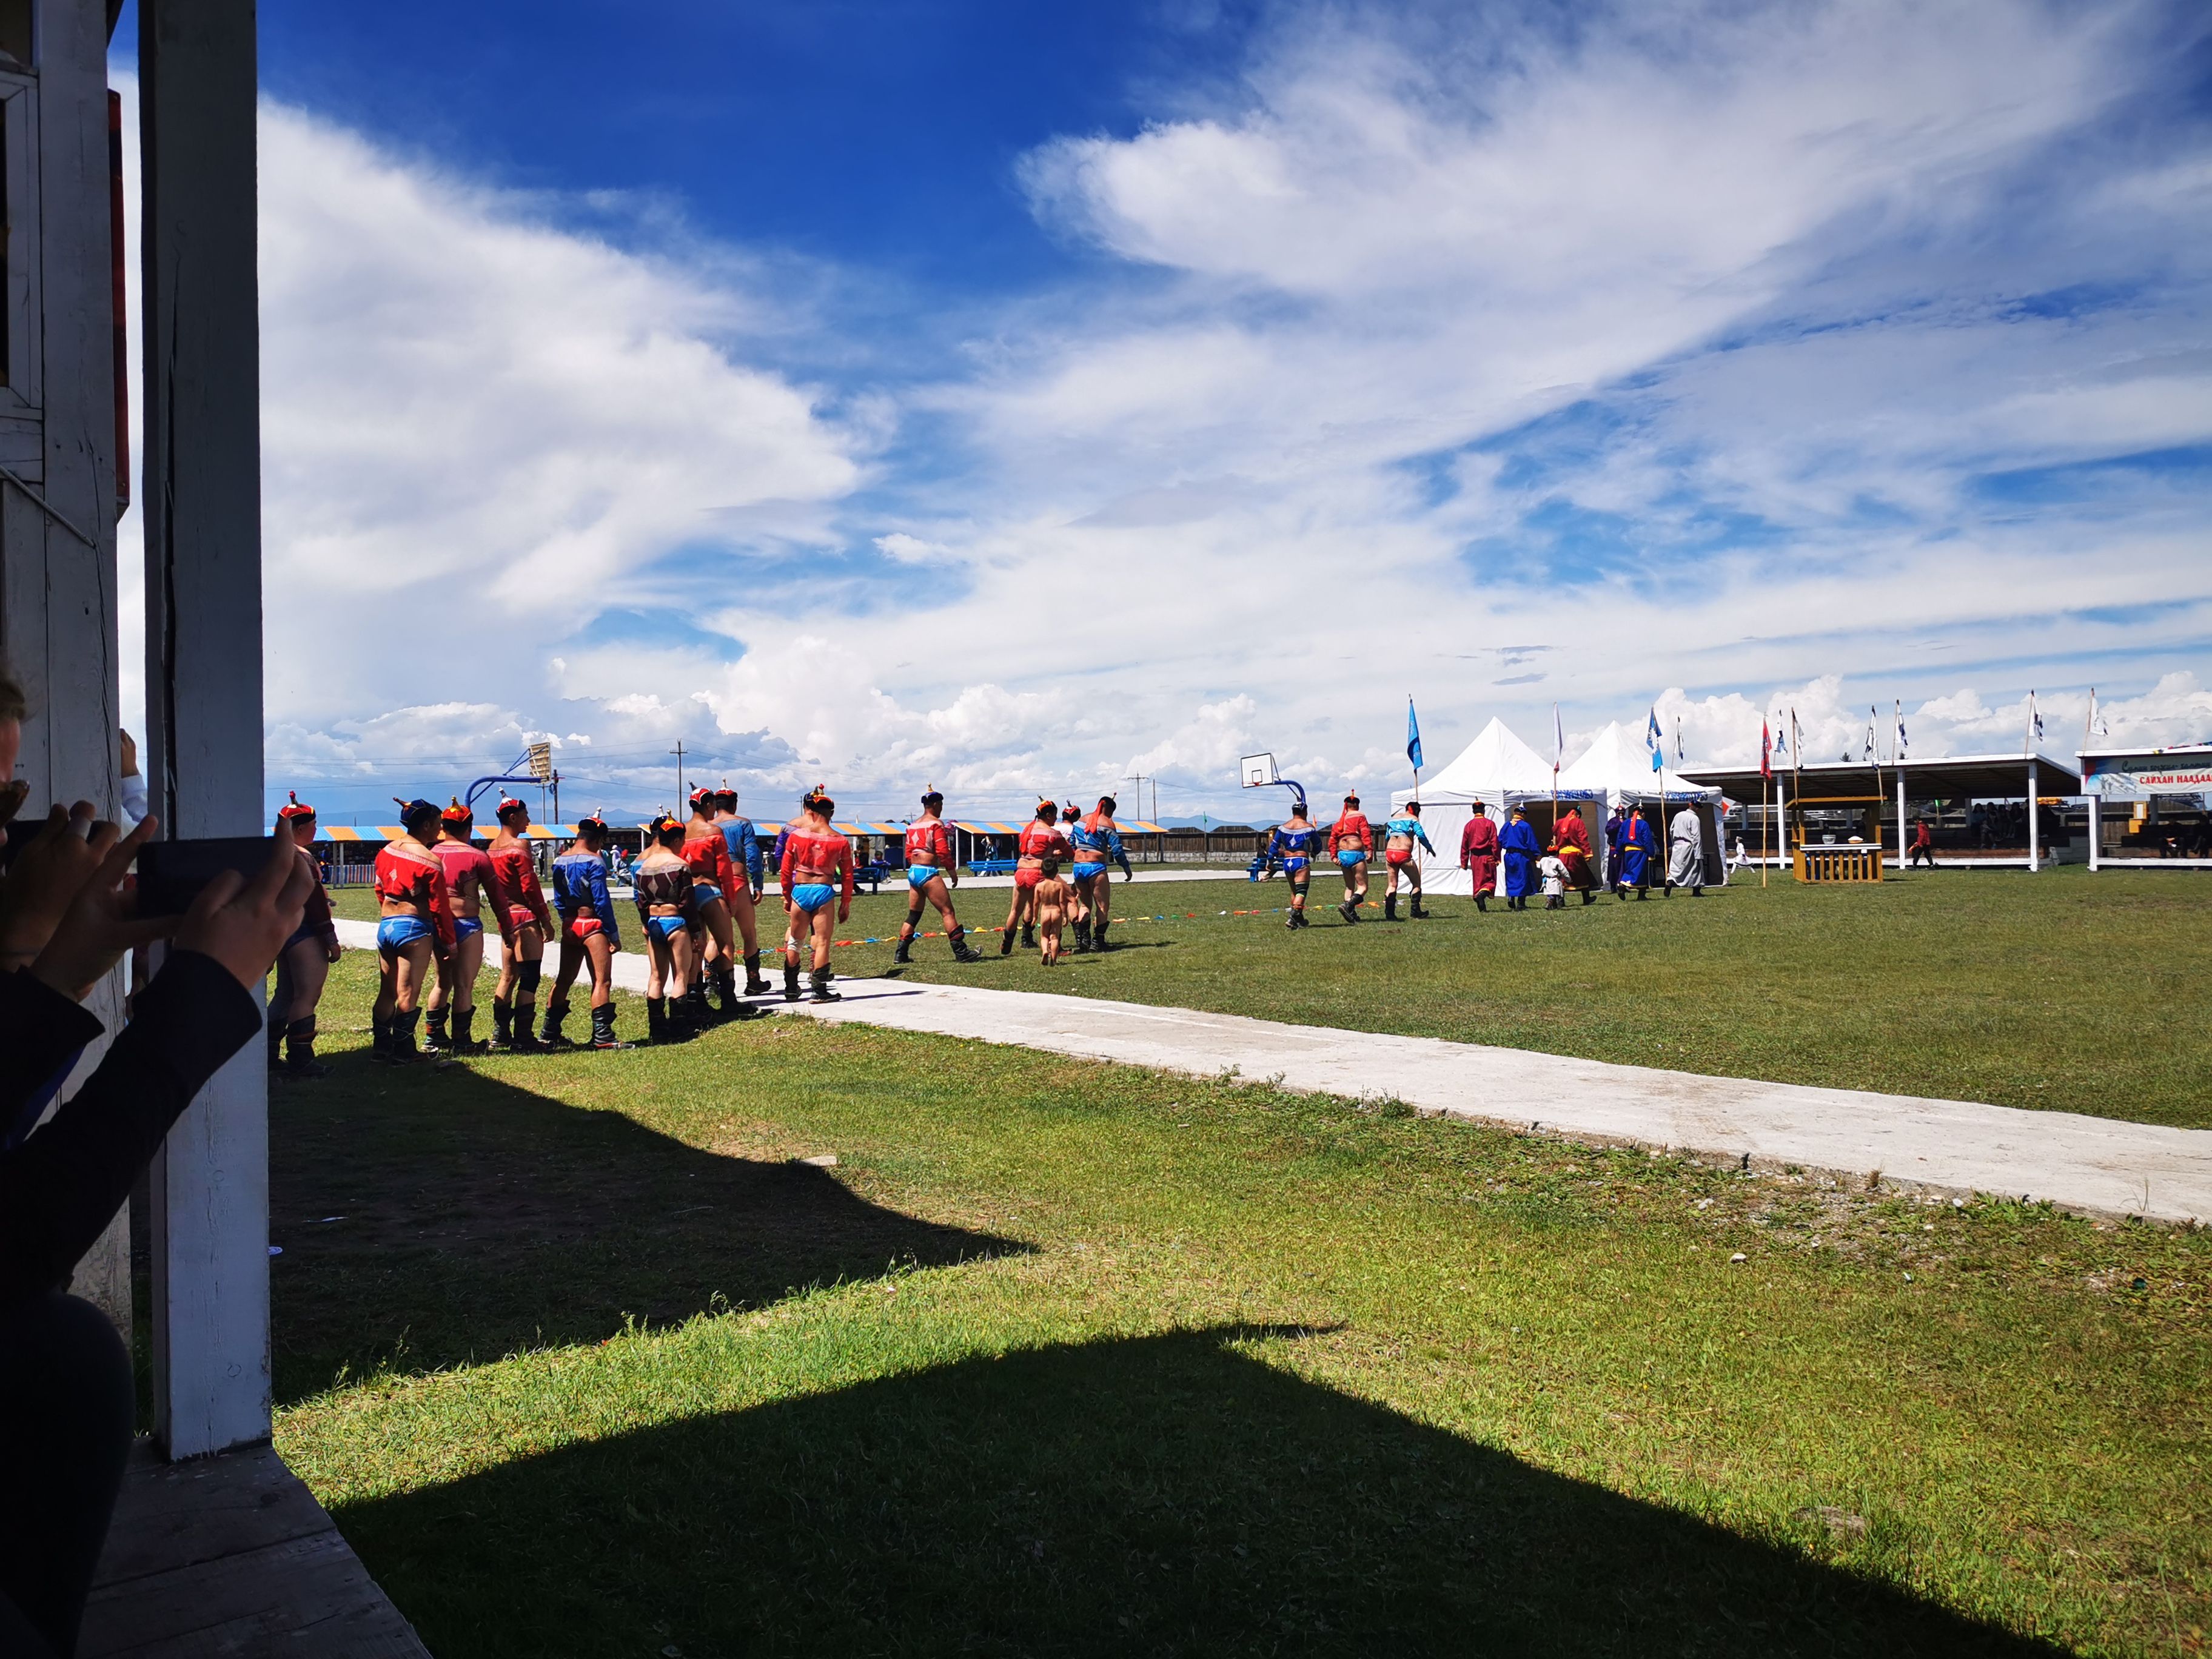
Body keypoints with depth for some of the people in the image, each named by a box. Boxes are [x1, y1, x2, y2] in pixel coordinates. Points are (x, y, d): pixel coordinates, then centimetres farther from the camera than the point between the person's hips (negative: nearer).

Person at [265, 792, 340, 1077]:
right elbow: (314, 899, -18)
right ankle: (300, 1059, -4)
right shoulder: (301, 856, -16)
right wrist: (331, 939, -15)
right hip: (304, 932, -10)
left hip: (282, 930, 10)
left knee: (286, 994, 17)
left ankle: (269, 1054, 21)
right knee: (308, 996, -5)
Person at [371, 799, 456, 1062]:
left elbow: (380, 890, 19)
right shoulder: (429, 860, -13)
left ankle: (380, 1045, 19)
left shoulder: (386, 851, 8)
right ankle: (403, 1048, 4)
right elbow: (439, 907, -11)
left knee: (387, 991, 14)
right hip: (414, 927, -7)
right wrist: (449, 942, -2)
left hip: (385, 924, 7)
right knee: (408, 994, -1)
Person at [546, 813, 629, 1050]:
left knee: (563, 980, 16)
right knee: (602, 981, -6)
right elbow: (602, 901, -15)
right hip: (592, 925, -8)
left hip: (569, 926, 8)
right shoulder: (594, 861, -12)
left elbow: (559, 900, 16)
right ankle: (602, 1036, -11)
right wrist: (614, 935, -10)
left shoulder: (559, 862, 10)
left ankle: (550, 1033, 22)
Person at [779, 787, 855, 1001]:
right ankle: (820, 991, 0)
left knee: (795, 941, 15)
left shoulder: (795, 835, -1)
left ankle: (791, 989, 23)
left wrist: (787, 898, 15)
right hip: (824, 891, -2)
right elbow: (847, 876, 2)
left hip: (799, 891, 2)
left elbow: (785, 871, 4)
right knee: (822, 941, 3)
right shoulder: (840, 841, -1)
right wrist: (845, 904, 12)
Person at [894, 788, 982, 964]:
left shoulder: (913, 826, 15)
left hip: (913, 872, 8)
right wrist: (952, 870, -3)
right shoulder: (936, 824, -8)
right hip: (928, 873, -8)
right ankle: (961, 952, -6)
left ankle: (901, 953, 14)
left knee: (913, 915, 15)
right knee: (948, 912, -5)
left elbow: (909, 853, 16)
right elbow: (943, 852, -13)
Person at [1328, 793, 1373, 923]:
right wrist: (1370, 850, -16)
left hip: (1342, 855, 6)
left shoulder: (1340, 820, 17)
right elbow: (1366, 834, -12)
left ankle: (1352, 914, 12)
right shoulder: (1359, 816, 0)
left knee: (1349, 887, 17)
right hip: (1356, 854, -6)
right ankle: (1348, 906, -25)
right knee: (1363, 887, -4)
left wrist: (1334, 856, 13)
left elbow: (1333, 838, 12)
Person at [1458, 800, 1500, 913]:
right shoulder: (1489, 824, -5)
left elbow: (1464, 845, 9)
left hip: (1475, 857, 4)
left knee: (1477, 881, 11)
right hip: (1488, 857, -4)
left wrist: (1464, 862, 14)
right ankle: (1483, 892, -25)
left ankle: (1481, 906, 11)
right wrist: (1497, 858, -5)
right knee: (1490, 879, 5)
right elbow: (1494, 842, -9)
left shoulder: (1469, 825, 7)